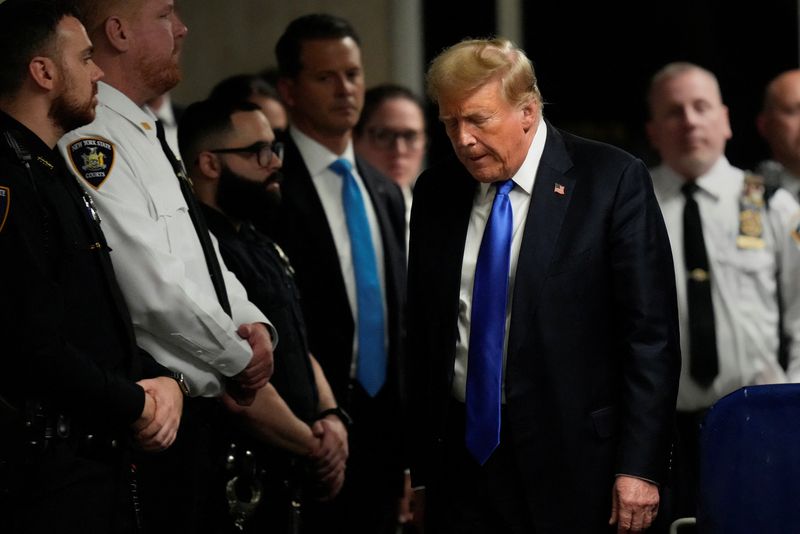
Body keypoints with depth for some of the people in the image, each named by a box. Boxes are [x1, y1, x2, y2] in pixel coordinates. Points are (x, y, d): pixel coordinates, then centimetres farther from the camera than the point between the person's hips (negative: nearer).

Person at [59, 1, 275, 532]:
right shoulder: (92, 141, -16)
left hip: (197, 412, 10)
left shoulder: (147, 136, 16)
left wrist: (252, 323, 3)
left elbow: (205, 259, 22)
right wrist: (239, 358, -10)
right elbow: (154, 290, -22)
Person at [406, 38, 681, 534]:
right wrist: (415, 464, 7)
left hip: (573, 464, -4)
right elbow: (421, 331, 12)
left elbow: (651, 332, -8)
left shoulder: (612, 180, -6)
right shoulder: (435, 192, 8)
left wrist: (640, 467, -12)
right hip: (462, 455, 4)